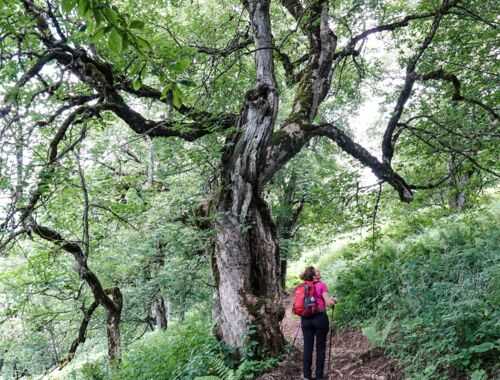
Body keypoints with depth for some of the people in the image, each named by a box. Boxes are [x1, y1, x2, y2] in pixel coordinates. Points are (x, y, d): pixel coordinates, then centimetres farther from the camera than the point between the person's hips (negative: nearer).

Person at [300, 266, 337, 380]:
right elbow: (328, 303, -11)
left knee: (307, 347, 9)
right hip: (320, 318, -4)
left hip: (306, 318, 4)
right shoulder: (322, 285, -8)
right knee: (320, 347, 7)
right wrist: (333, 300, 9)